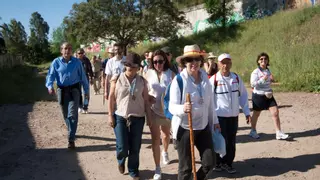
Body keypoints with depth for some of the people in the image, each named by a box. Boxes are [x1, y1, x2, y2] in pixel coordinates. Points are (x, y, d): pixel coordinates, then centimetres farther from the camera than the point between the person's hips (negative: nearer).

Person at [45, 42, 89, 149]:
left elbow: (83, 77, 5)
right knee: (66, 115, 14)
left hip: (74, 90, -2)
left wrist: (86, 90, 8)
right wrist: (50, 86, -25)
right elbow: (51, 75, -5)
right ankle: (71, 132, 38)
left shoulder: (77, 62, -1)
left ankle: (71, 140, -7)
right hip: (61, 91, 2)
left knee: (72, 115, -11)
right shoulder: (56, 62, -1)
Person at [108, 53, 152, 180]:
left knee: (135, 148, 7)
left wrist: (149, 117, 4)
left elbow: (146, 100, 5)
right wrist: (111, 115, -2)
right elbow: (111, 98, 0)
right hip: (120, 117, -1)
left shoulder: (142, 81, 1)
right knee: (122, 147, -1)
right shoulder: (117, 79, -3)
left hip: (138, 118, 1)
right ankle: (121, 161, 35)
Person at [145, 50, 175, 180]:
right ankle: (157, 169, 7)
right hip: (153, 110, 0)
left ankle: (165, 152, 54)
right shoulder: (148, 74, -5)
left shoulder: (171, 74, -8)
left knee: (166, 134, 23)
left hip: (167, 109, 1)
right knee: (155, 139, -1)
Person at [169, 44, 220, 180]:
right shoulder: (179, 80, -14)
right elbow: (172, 106, -16)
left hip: (203, 126, 5)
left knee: (209, 162, 9)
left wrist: (214, 121, 16)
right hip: (185, 128, -4)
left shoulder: (205, 77, 1)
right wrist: (182, 109, -36)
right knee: (186, 167, 5)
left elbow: (210, 102, 11)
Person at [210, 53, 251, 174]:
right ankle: (217, 163, 25)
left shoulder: (236, 78, 3)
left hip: (233, 116, 4)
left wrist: (247, 112, 7)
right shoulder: (214, 80, -10)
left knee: (231, 141, 11)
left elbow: (243, 95, 10)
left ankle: (228, 163, 27)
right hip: (219, 116, -4)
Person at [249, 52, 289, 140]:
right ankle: (253, 131, 30)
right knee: (256, 114, 10)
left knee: (275, 112, -5)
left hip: (268, 95, 5)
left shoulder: (268, 70, 8)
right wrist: (262, 79, -29)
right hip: (258, 96, -5)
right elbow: (253, 84, -20)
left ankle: (279, 133, 1)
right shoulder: (256, 72, -13)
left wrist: (271, 79, 2)